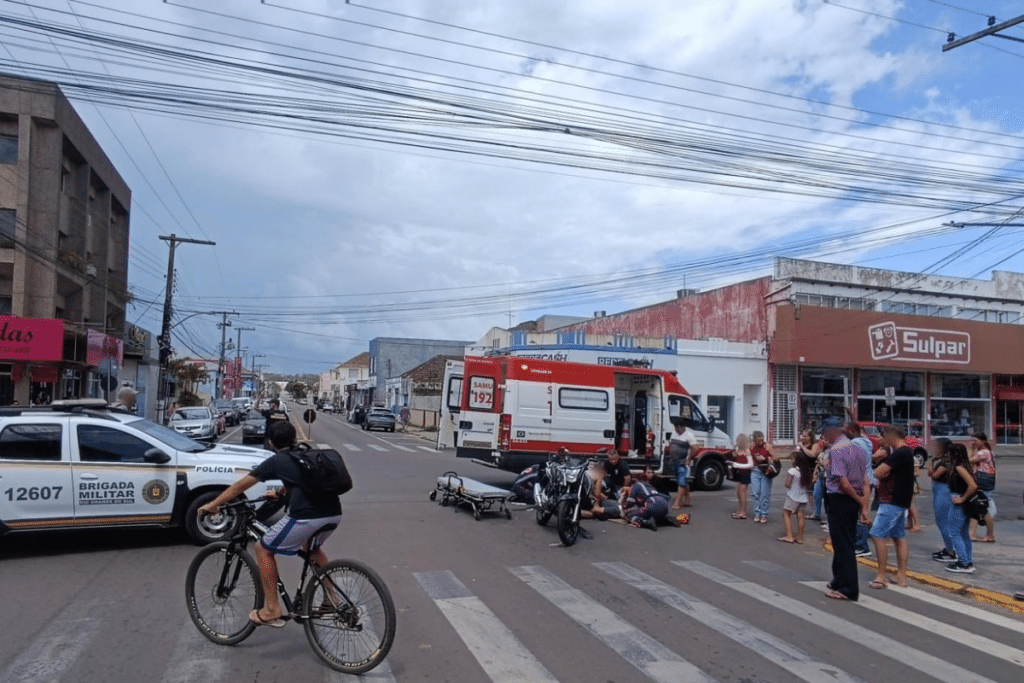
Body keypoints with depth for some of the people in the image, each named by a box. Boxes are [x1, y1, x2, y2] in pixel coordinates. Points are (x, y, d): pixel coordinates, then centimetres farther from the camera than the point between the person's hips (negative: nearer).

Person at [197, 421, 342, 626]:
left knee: (264, 550, 15)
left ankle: (272, 610, 16)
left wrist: (212, 505, 27)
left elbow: (240, 486, 16)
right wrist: (279, 493, 63)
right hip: (334, 513, 7)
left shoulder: (276, 461, 11)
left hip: (306, 517, -7)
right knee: (311, 547, 36)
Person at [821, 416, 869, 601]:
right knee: (847, 542, 19)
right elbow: (865, 482, 8)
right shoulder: (855, 448, 10)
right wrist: (864, 506, 6)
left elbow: (843, 482, -23)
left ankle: (848, 589, 7)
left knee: (842, 544, 0)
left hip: (839, 499, -9)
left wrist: (859, 500, -8)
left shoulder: (836, 450, -17)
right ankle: (840, 581, 33)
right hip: (853, 501, 9)